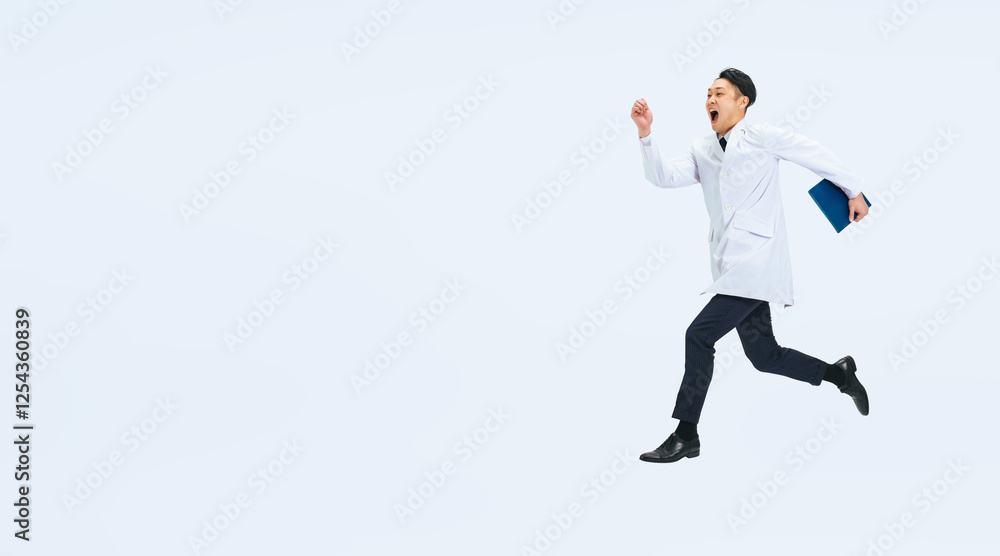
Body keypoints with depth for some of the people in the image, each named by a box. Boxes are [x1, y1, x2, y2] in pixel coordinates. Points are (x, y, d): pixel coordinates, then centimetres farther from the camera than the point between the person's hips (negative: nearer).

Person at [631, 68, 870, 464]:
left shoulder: (763, 138, 0)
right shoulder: (702, 152, 15)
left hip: (758, 261, -7)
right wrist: (645, 133, -11)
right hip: (730, 267, 7)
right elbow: (663, 176, 2)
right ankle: (839, 374, 35)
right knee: (764, 357, 13)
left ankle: (685, 435, -8)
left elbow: (815, 155, 8)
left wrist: (853, 190, 15)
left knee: (699, 335, -16)